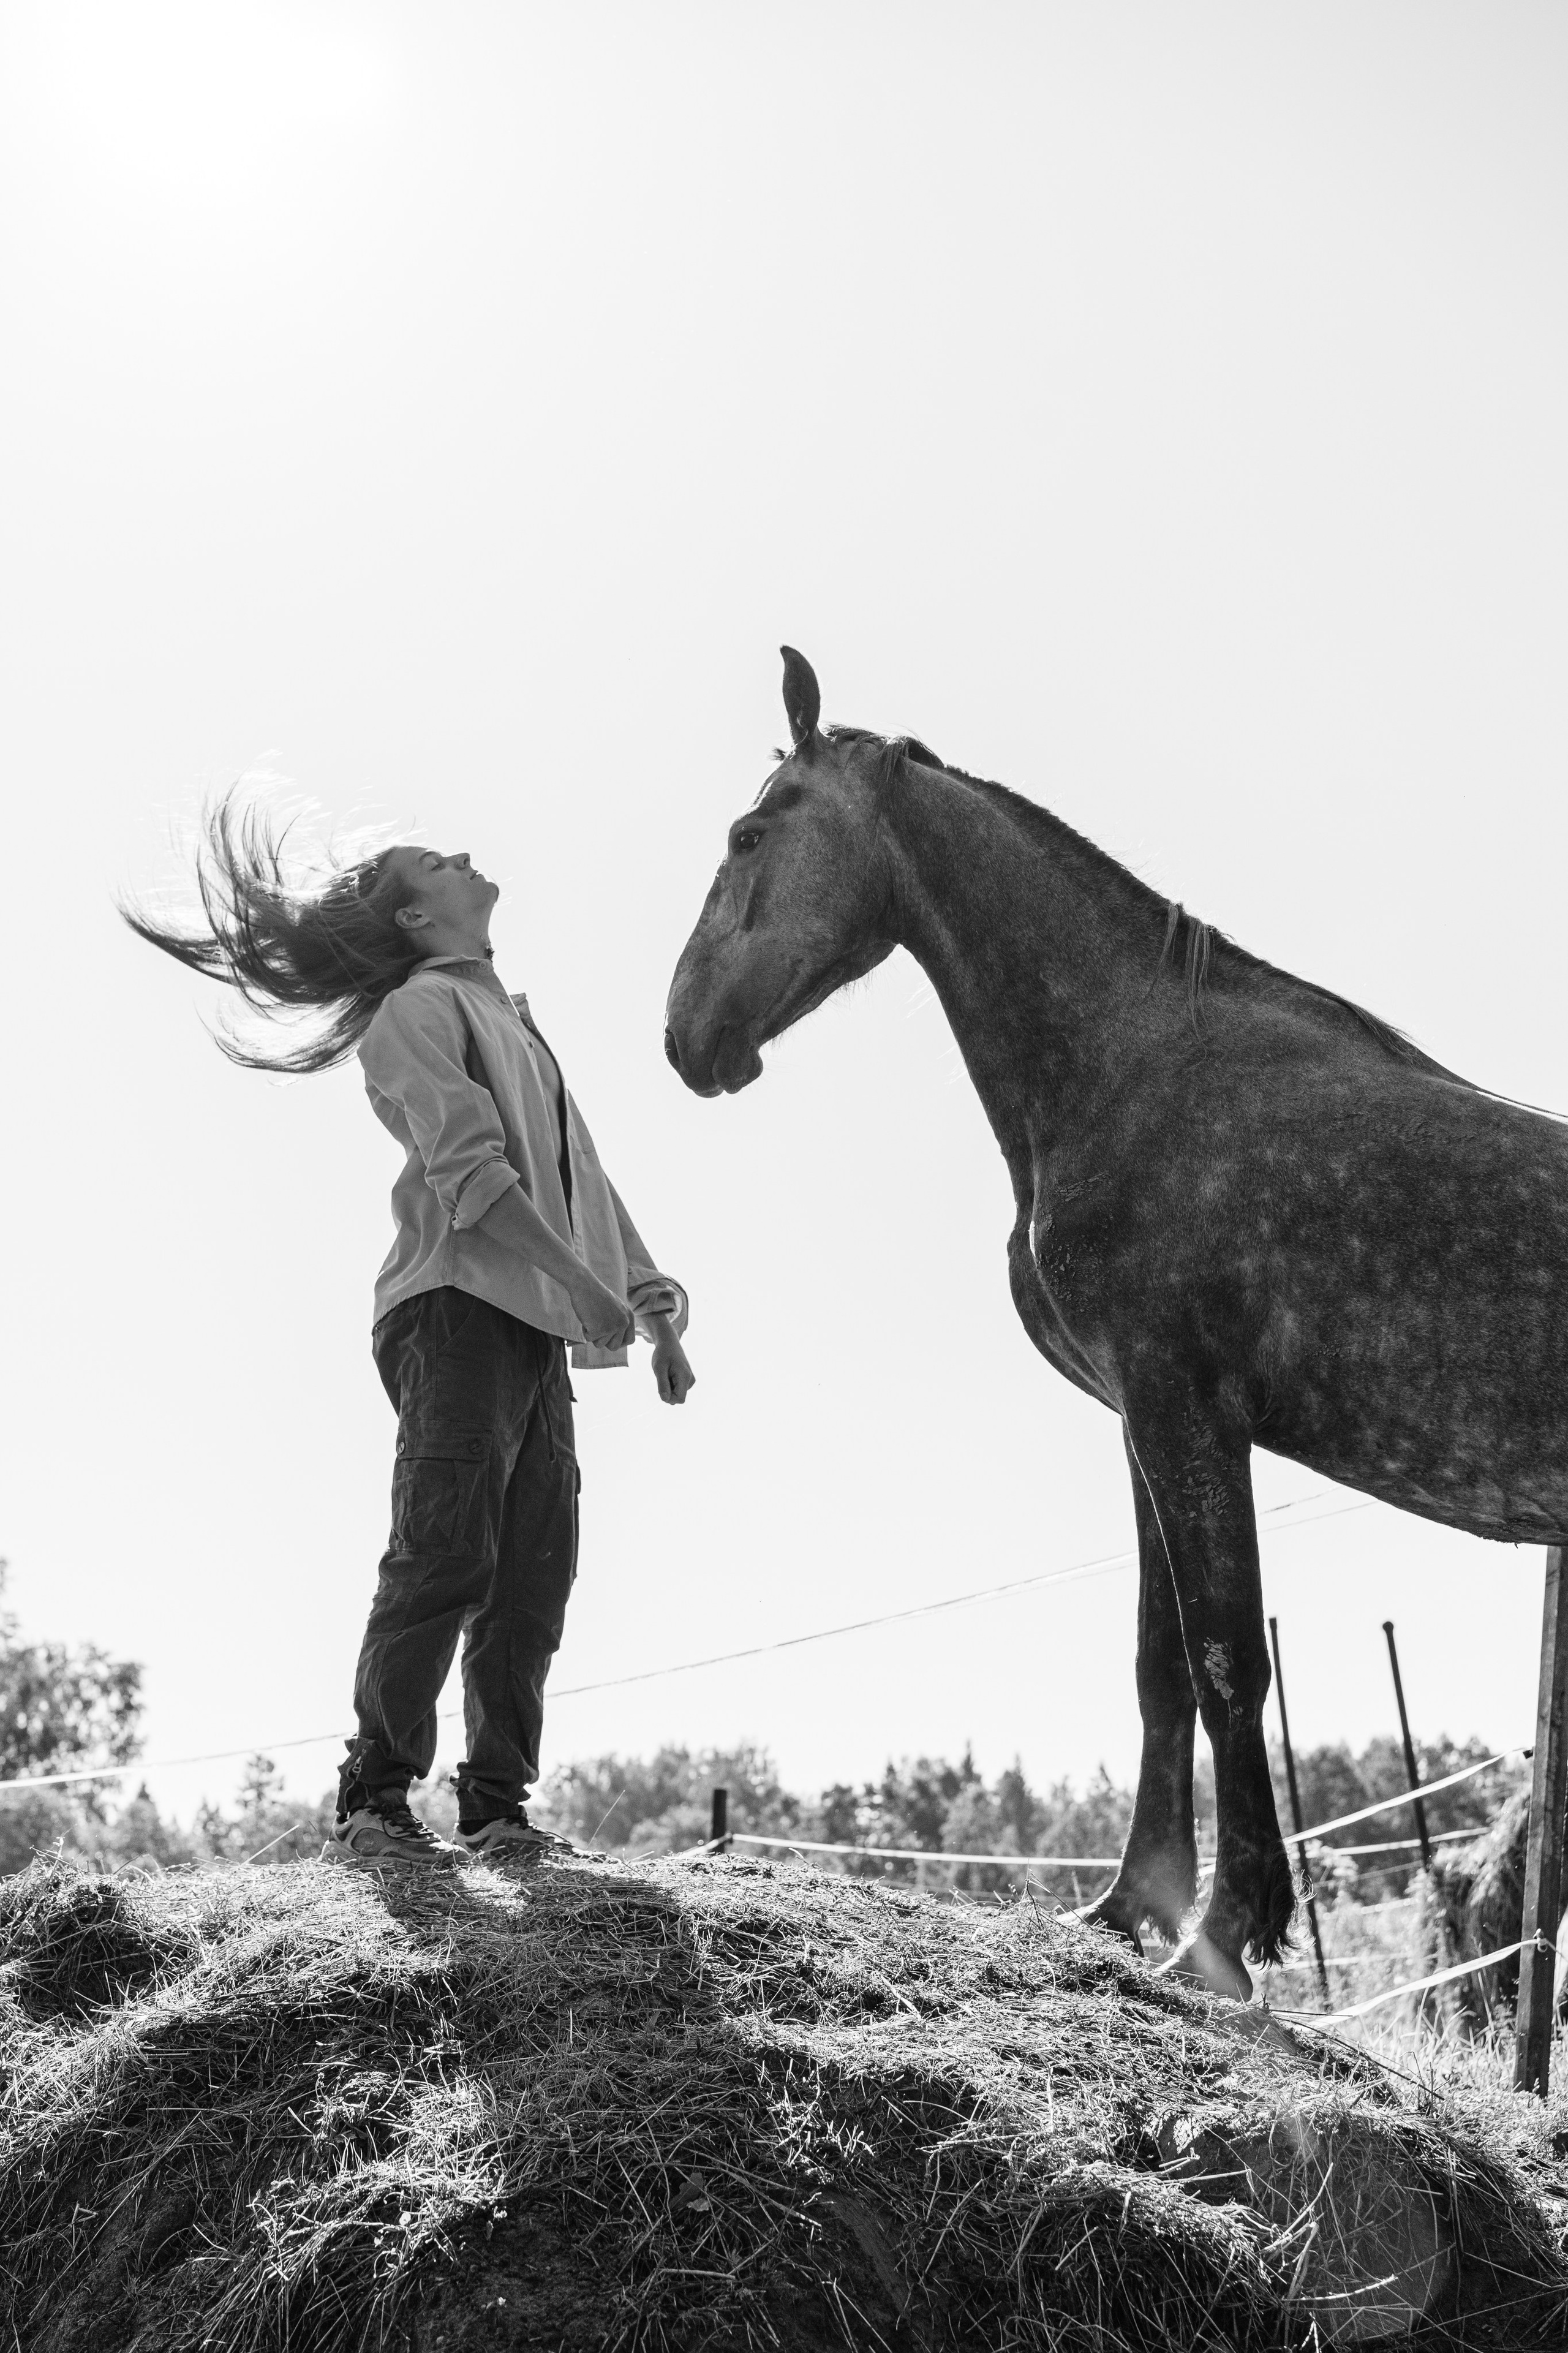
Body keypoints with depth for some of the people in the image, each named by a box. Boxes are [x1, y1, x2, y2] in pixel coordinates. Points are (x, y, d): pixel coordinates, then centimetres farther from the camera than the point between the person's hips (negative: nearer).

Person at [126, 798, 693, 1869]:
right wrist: (590, 1285, -20)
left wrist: (654, 1305, 12)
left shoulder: (513, 1020, 28)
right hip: (458, 1307, -8)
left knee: (536, 1572, 2)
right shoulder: (421, 1007, 2)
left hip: (537, 1326, 8)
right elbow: (468, 1167, -13)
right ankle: (373, 1807, -8)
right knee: (445, 1555, -14)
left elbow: (587, 1184, 25)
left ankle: (499, 1808, 5)